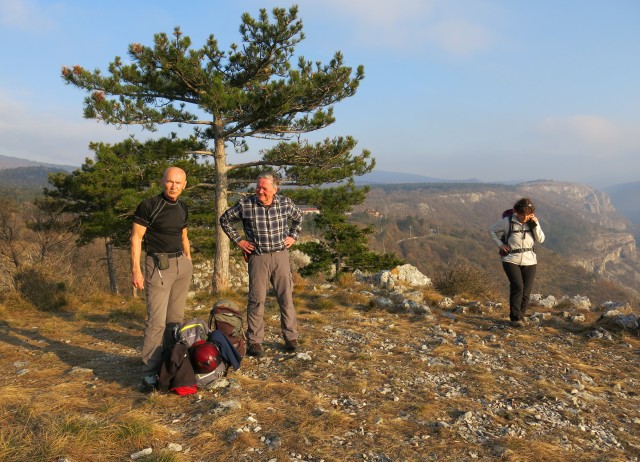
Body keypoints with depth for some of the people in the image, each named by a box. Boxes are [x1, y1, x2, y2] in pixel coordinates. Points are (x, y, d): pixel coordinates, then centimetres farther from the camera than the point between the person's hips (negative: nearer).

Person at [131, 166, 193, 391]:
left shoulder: (182, 208, 11)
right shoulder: (149, 205, -9)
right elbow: (136, 238, -9)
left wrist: (189, 263, 19)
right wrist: (136, 270, -15)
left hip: (182, 264, 6)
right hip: (158, 265, -6)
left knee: (176, 318, 9)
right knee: (157, 321, -10)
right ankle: (150, 372, -4)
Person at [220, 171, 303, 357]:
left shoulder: (285, 203, -2)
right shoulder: (245, 204, -9)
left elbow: (298, 217, 19)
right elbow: (225, 219, 5)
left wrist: (293, 236, 7)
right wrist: (238, 240, 0)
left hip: (281, 255, 2)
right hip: (258, 257, -2)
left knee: (286, 298, 6)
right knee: (257, 300, 1)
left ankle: (291, 338, 19)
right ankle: (254, 342, 11)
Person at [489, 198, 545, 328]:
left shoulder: (532, 222, 5)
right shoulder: (508, 221, -5)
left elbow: (541, 239, -2)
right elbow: (491, 229, 4)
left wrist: (536, 224, -13)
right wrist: (500, 244, -5)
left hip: (530, 261, 4)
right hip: (511, 260, -3)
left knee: (526, 291, 3)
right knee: (517, 287, -18)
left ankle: (520, 316, 19)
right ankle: (515, 318, -13)